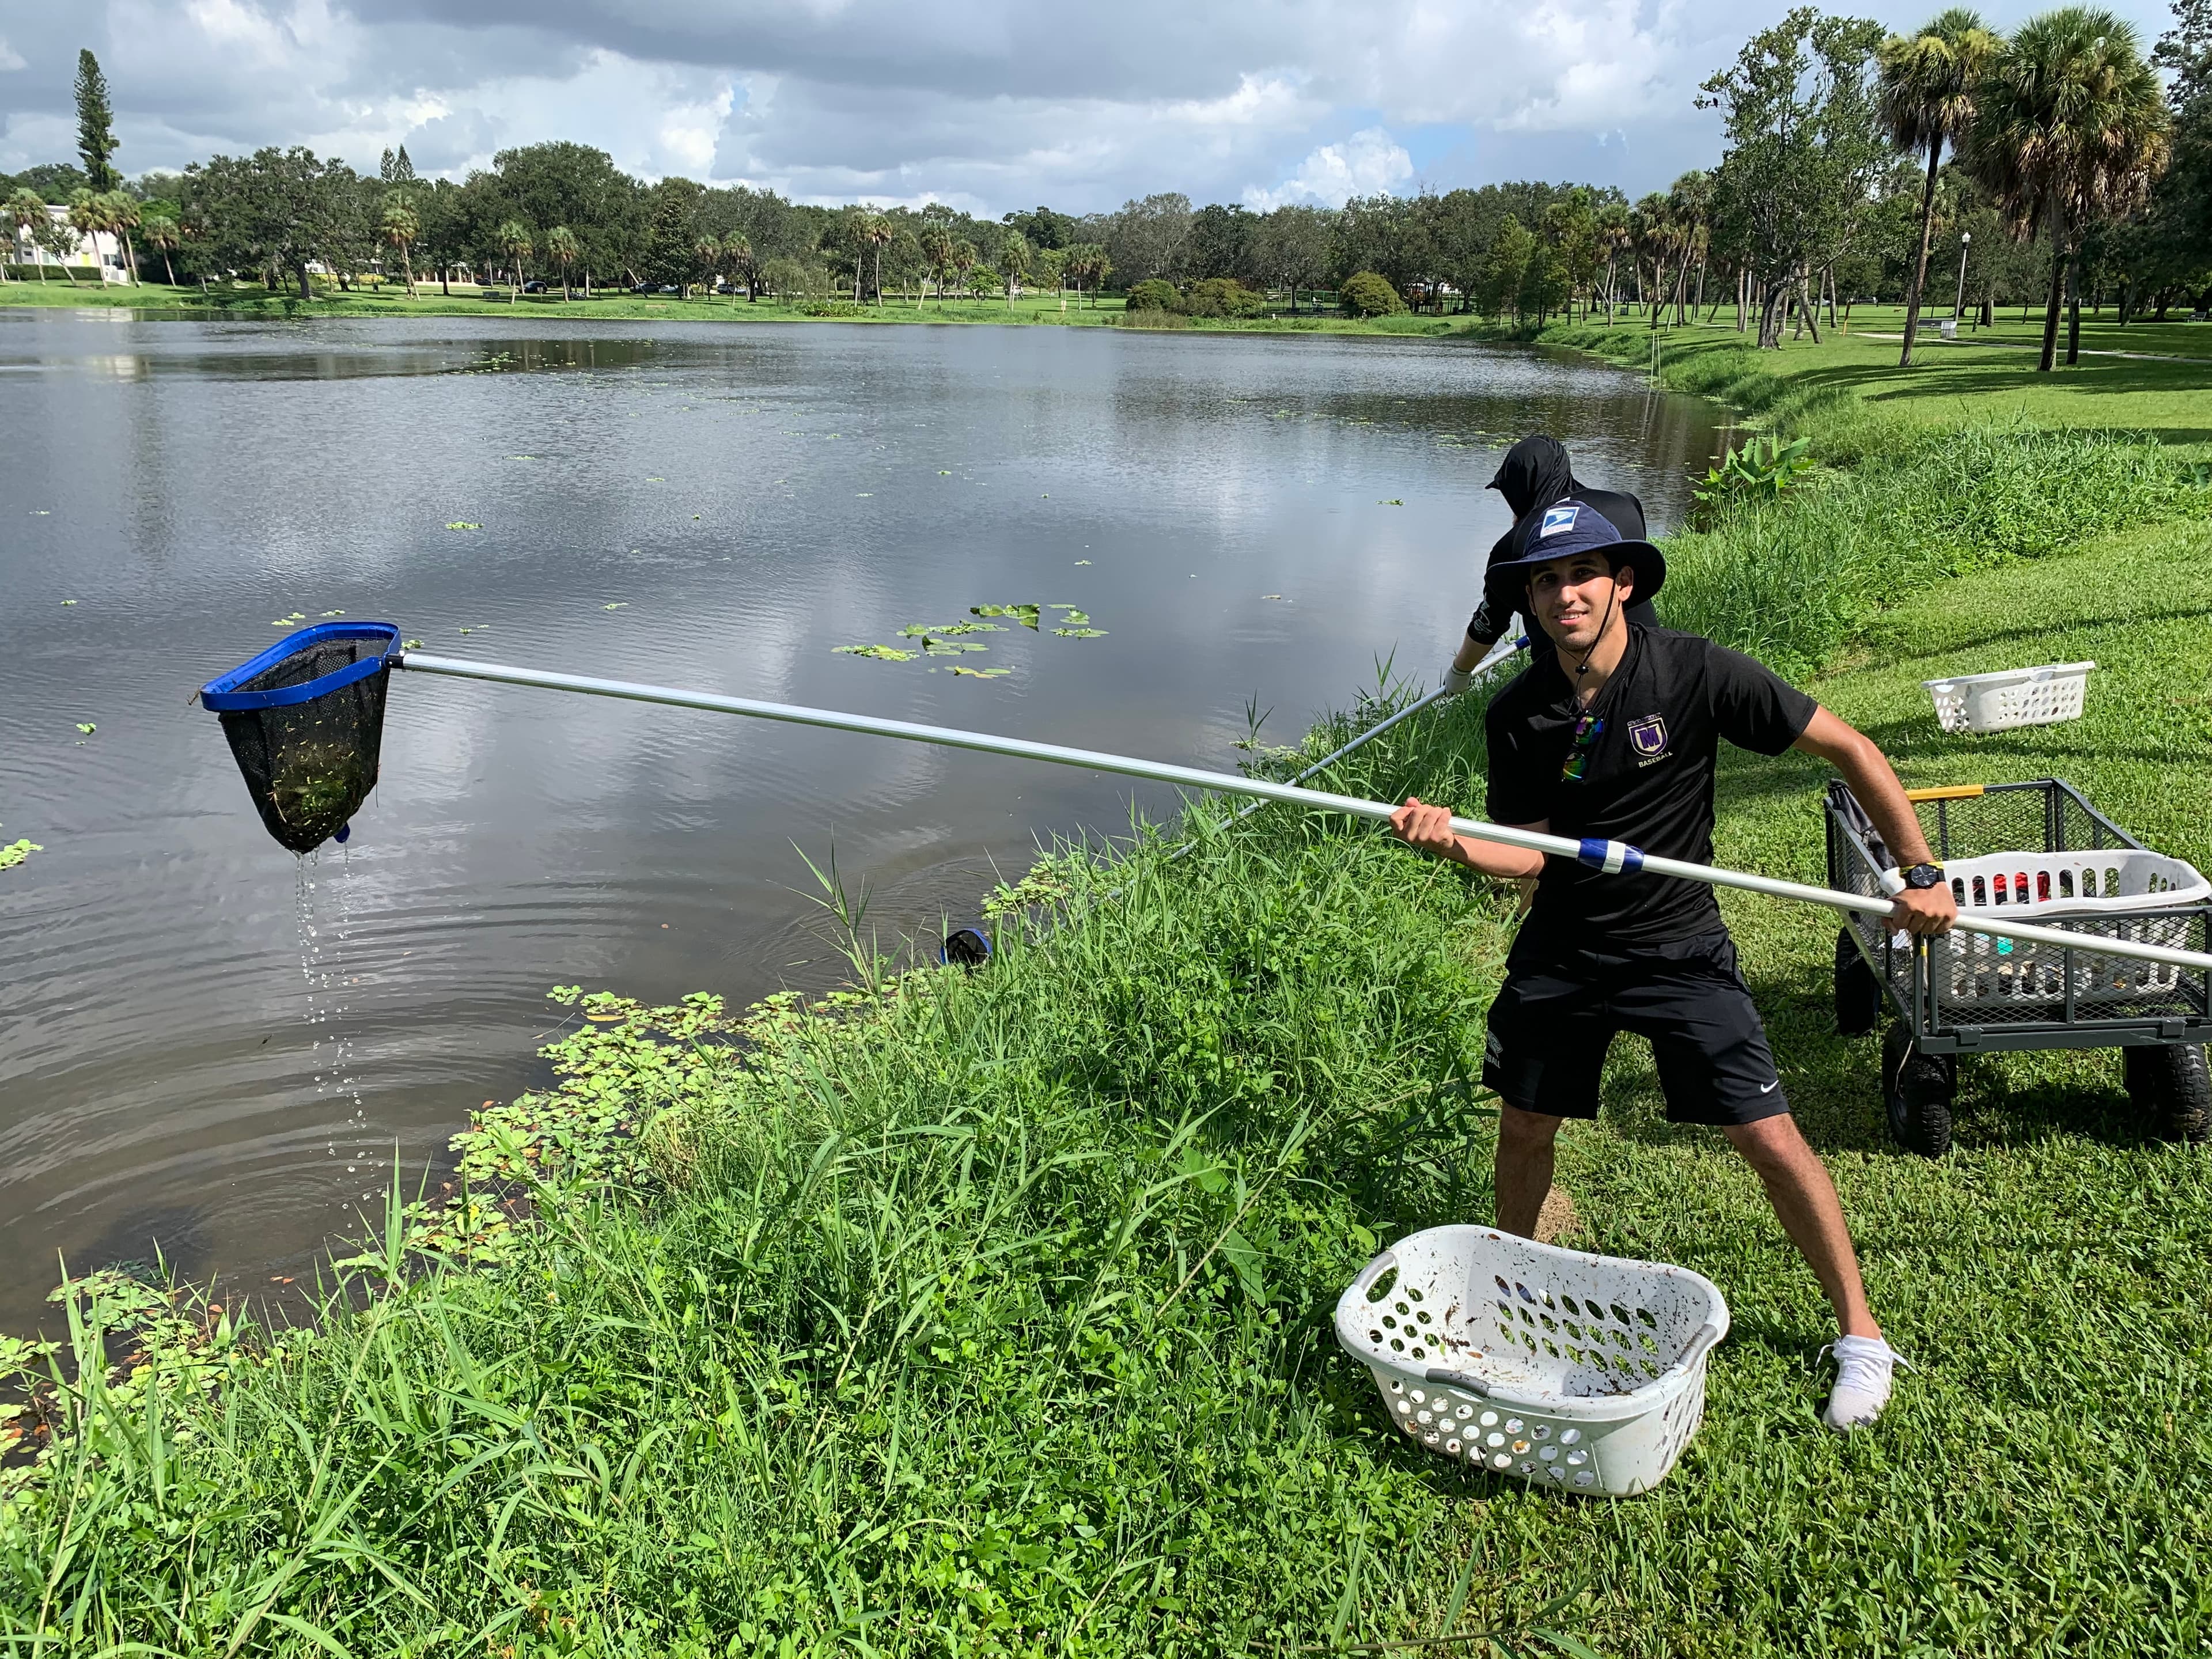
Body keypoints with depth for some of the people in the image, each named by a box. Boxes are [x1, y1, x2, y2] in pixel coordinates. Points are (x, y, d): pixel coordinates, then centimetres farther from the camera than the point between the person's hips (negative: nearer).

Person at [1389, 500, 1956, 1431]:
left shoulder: (1694, 673, -17)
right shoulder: (1518, 716, -7)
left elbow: (1849, 750, -11)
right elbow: (1529, 854, -5)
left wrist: (1922, 873, -13)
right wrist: (1454, 843, -26)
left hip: (1678, 950, -3)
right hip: (1561, 950, 3)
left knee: (1769, 1139, -5)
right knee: (1523, 1127, 12)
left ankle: (1859, 1333, 16)